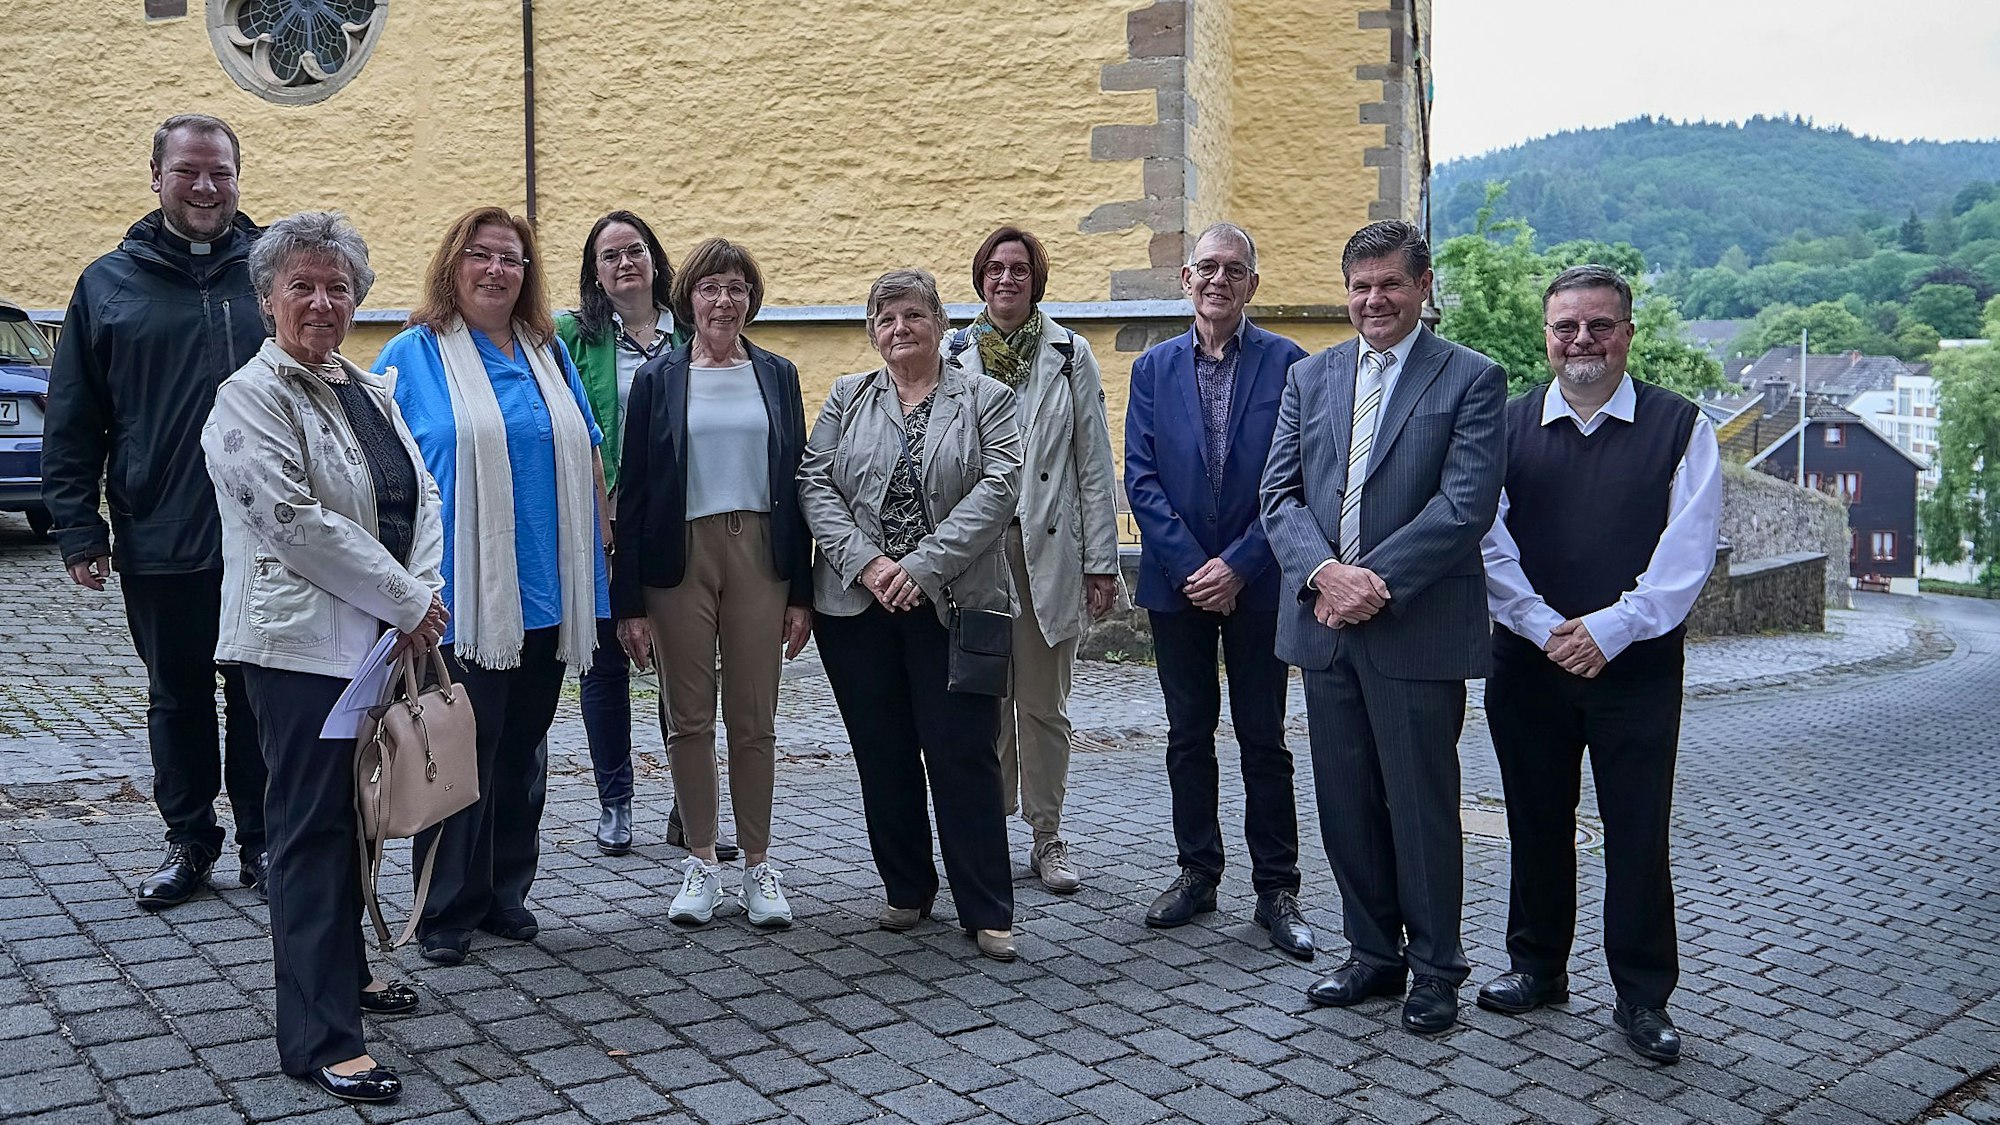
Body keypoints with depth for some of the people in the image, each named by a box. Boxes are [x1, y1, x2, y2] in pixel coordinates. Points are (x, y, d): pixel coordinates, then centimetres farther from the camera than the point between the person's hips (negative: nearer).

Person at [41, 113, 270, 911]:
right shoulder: (109, 284, 4)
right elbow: (72, 424, 5)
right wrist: (78, 531, -1)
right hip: (159, 545, 1)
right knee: (177, 698, 13)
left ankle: (262, 839, 23)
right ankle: (189, 840, 27)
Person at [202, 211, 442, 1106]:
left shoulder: (369, 391, 15)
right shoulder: (250, 396, -9)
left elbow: (422, 497, 12)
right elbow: (295, 521, -17)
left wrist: (424, 594, -5)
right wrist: (404, 600, -14)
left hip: (377, 638, 8)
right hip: (300, 641, -7)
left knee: (353, 814, 17)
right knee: (311, 830, -4)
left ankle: (344, 969, 33)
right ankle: (319, 1039, 1)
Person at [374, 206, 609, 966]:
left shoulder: (550, 354, 13)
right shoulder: (413, 355, -1)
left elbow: (584, 455, 17)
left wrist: (600, 544, 11)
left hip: (544, 595, 5)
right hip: (461, 598, -5)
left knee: (522, 749, 13)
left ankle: (505, 893, 26)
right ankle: (447, 910, 14)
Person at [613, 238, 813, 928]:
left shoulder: (777, 376, 9)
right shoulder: (657, 379, 4)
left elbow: (796, 482, 8)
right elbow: (633, 490, 1)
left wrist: (802, 592, 2)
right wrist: (630, 601, -5)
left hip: (760, 554, 1)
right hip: (680, 555, -1)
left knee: (755, 720, 5)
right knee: (689, 718, 5)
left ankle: (757, 863, 16)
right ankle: (702, 862, 18)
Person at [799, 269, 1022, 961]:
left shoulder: (985, 399, 5)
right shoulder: (847, 398, 12)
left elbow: (999, 487, -8)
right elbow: (814, 484, 2)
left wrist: (922, 566, -16)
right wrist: (866, 564, -12)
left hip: (953, 607, -2)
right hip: (857, 605, 3)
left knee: (963, 754, -2)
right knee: (882, 754, 9)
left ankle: (987, 911, 6)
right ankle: (907, 891, 24)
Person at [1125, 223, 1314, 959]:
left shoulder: (1287, 363, -2)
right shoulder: (1154, 368, 5)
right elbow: (1142, 478, -1)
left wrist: (1237, 565, -14)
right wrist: (1192, 566, -11)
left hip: (1256, 584, -2)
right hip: (1177, 581, 3)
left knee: (1263, 740, 5)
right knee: (1188, 736, 12)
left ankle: (1277, 890, 14)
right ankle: (1198, 873, 24)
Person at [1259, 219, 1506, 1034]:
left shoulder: (1471, 379, -2)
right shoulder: (1309, 378, 12)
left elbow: (1466, 504, -12)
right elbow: (1279, 492, 5)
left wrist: (1377, 581, -18)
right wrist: (1324, 571, -13)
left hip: (1418, 628, -4)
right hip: (1325, 624, 5)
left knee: (1422, 804, 5)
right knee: (1346, 803, 12)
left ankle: (1434, 967, 21)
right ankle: (1373, 952, 28)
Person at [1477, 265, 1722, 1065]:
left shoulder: (1679, 428, 0)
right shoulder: (1507, 426, 5)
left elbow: (1687, 554, -7)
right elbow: (1491, 546, -1)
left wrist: (1608, 630, -16)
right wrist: (1546, 630, -12)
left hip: (1637, 664, -2)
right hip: (1528, 661, 2)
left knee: (1638, 834, 2)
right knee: (1537, 822, 12)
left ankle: (1642, 998, 15)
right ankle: (1537, 966, 28)